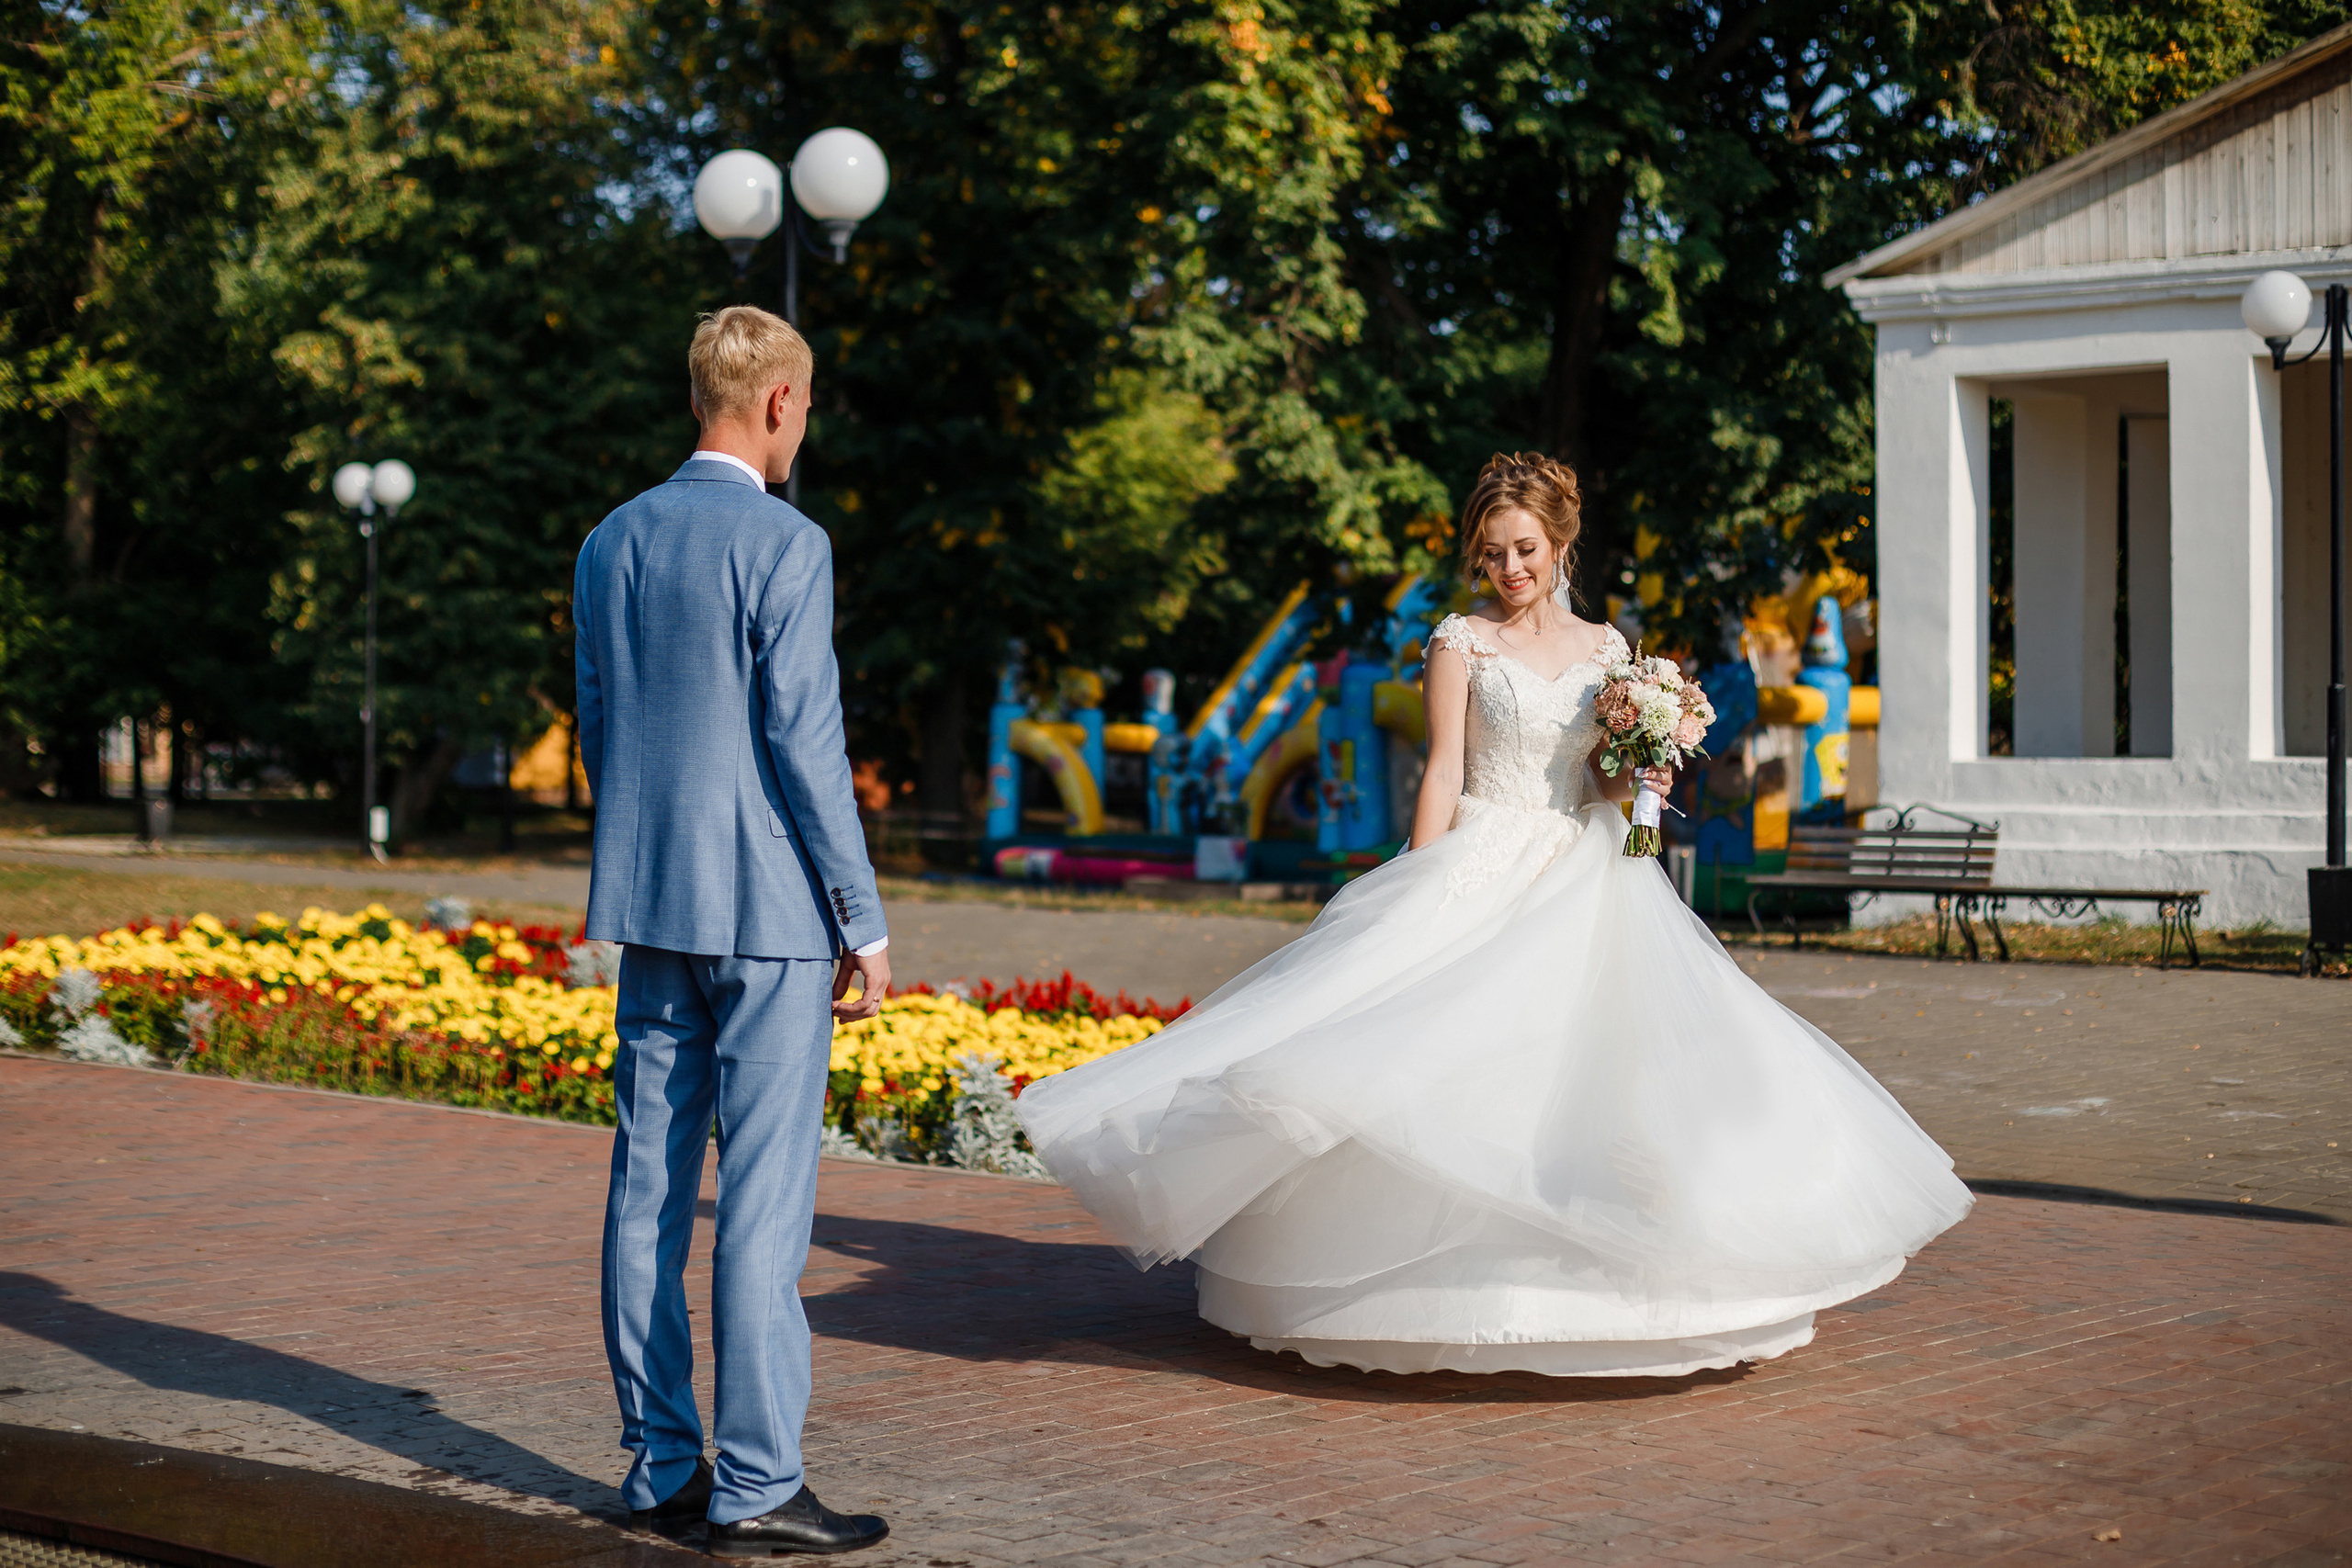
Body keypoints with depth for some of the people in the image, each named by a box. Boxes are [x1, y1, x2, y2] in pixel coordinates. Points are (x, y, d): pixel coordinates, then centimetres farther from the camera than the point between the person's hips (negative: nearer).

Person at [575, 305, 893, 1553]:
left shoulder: (610, 544, 10)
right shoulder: (784, 546, -12)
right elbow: (804, 743, -15)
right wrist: (866, 924, -8)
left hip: (646, 904, 7)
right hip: (769, 912, -7)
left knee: (648, 1187, 9)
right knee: (764, 1202, -4)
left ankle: (660, 1465, 16)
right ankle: (755, 1489, -1)